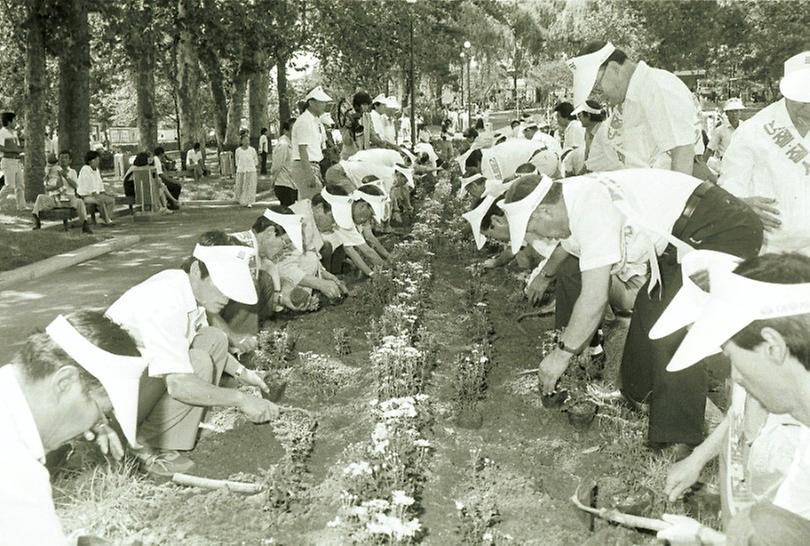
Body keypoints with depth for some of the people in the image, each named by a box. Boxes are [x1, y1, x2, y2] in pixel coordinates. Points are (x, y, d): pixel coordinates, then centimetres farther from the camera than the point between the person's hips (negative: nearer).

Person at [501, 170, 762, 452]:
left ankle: (679, 442, -14)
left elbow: (595, 298, -27)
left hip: (725, 234, -11)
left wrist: (562, 354, -15)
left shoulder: (591, 209, -25)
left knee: (671, 332, -21)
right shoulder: (575, 194, 7)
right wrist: (545, 275, 51)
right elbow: (568, 243, 32)